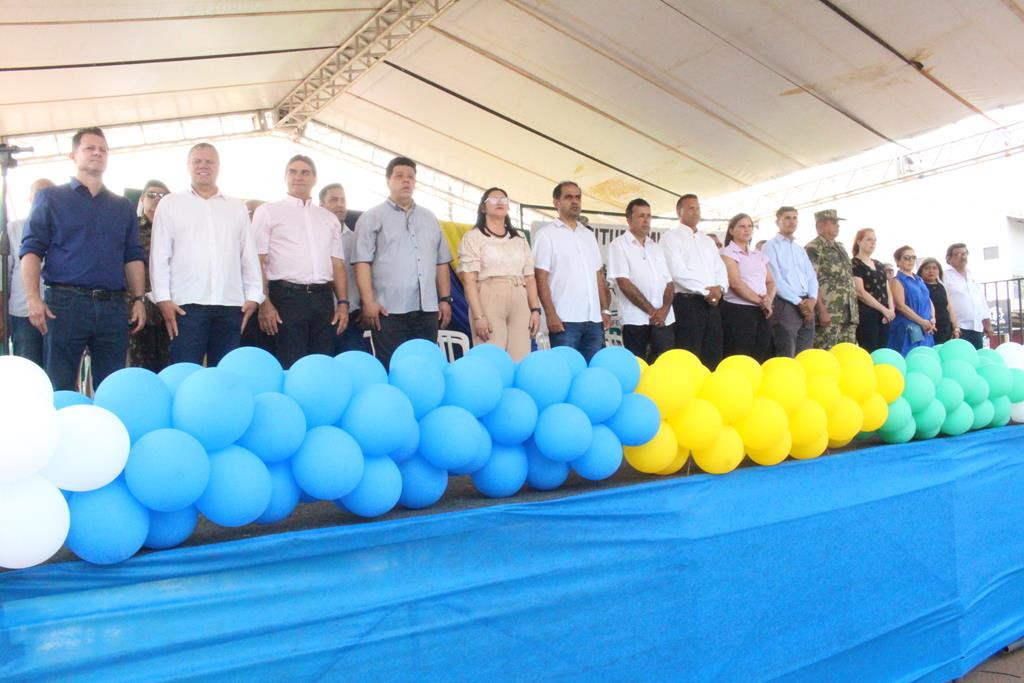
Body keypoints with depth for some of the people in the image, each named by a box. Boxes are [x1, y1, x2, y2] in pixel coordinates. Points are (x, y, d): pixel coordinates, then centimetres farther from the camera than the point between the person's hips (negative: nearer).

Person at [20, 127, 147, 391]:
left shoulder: (123, 206, 19)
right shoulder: (50, 198, 10)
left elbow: (133, 257, 14)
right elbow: (31, 250, 2)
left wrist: (138, 299, 3)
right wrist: (33, 298, -11)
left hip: (113, 307, 3)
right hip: (65, 302, -3)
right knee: (60, 390, -1)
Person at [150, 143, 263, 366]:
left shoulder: (237, 207, 18)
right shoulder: (170, 204, 11)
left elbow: (249, 256, 14)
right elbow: (159, 256, 6)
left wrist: (253, 296, 4)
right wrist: (163, 298, -4)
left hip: (231, 305, 2)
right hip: (186, 304, -2)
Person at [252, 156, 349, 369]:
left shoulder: (329, 218, 20)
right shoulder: (268, 211, 8)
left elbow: (337, 264, 16)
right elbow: (257, 260, 0)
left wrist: (343, 302, 4)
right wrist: (264, 303, -10)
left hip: (323, 298, 4)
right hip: (287, 296, -3)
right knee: (290, 366, -5)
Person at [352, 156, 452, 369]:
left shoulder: (430, 219, 20)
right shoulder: (372, 217, 5)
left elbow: (441, 262, 19)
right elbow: (362, 262, -3)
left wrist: (445, 299, 11)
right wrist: (368, 301, -13)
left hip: (427, 310, 4)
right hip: (389, 310, -4)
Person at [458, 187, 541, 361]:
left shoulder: (520, 239, 20)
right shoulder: (473, 237, 5)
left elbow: (530, 278, 16)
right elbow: (469, 281, -5)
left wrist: (535, 309, 4)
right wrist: (478, 316, -15)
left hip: (519, 303, 4)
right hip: (489, 301, -4)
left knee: (520, 360, -1)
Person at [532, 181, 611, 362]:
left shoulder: (589, 235, 18)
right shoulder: (546, 234, 1)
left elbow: (598, 275, 19)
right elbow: (541, 278, -6)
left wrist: (605, 310, 10)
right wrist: (551, 314, -13)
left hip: (594, 319, 6)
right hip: (565, 320, -5)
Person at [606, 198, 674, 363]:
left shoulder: (656, 247, 17)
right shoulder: (619, 245, 0)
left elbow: (669, 282, 13)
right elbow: (624, 283, -10)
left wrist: (665, 309, -6)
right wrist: (651, 310, -10)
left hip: (664, 318, 5)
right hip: (636, 319, -5)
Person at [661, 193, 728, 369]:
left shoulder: (708, 240, 22)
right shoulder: (671, 237, 0)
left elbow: (720, 269, 13)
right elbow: (678, 272, -12)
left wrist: (719, 288, -8)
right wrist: (707, 291, -12)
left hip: (712, 303, 7)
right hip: (687, 302, -7)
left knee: (713, 358, 6)